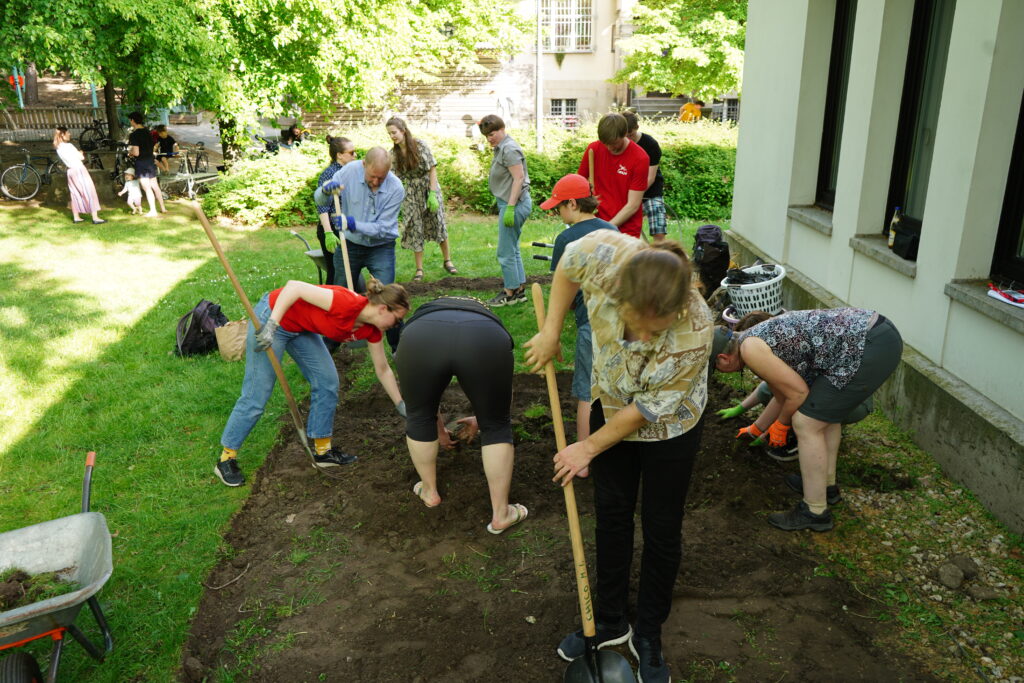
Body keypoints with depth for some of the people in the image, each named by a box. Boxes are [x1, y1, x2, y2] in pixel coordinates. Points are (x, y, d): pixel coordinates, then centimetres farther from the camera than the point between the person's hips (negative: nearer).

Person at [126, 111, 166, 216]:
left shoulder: (134, 135, -17)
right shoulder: (147, 131, 6)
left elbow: (136, 152, -22)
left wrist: (130, 152, 0)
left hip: (141, 163, -7)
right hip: (151, 160, 7)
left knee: (147, 188, -1)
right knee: (155, 186, 15)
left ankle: (153, 211, 2)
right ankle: (163, 208, 21)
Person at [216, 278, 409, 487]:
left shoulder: (370, 329, -6)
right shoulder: (347, 304, -31)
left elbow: (383, 370, 6)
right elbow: (294, 286, -30)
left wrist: (402, 406, 8)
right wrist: (270, 326, -33)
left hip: (301, 327, 8)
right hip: (273, 315, -8)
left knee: (327, 381, 3)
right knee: (256, 396, -3)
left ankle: (323, 451, 17)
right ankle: (226, 459, 12)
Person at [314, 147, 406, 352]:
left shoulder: (396, 188, -21)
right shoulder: (350, 171, -17)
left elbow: (383, 229, -22)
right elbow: (320, 201, -8)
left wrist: (353, 224, -36)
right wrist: (326, 190, -32)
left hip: (381, 248, -2)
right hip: (349, 245, 2)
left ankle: (399, 347, 8)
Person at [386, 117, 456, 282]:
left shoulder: (420, 145, -12)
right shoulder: (394, 154, -2)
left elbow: (432, 169, -12)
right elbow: (395, 178, -1)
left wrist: (432, 194, -16)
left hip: (429, 187, -2)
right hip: (411, 193, 3)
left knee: (438, 223, 5)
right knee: (414, 228, 2)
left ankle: (447, 261, 24)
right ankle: (419, 269, 10)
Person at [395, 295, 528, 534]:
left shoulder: (422, 315, 44)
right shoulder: (490, 320, 43)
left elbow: (422, 398, 48)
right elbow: (501, 396, 46)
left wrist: (438, 428, 62)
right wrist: (479, 422, 61)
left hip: (421, 337, 1)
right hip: (486, 340, 0)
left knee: (419, 416, 27)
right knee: (497, 426, 20)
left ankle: (430, 492, 43)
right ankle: (500, 514, 27)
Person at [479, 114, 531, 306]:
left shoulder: (509, 149, -14)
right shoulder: (501, 148, 16)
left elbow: (519, 178, -21)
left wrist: (510, 207, -24)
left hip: (514, 204, -10)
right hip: (508, 203, 10)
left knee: (506, 252, -2)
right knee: (513, 249, 16)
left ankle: (510, 293, 8)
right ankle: (520, 289, 24)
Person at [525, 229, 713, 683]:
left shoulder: (694, 333, -39)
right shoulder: (606, 254, -35)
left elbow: (650, 408, -25)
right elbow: (568, 265, -8)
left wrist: (590, 448, -12)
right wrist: (551, 331, -10)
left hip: (669, 427, -3)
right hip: (610, 405, 4)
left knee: (661, 530, 8)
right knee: (611, 513, 15)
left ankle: (648, 636, 31)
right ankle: (611, 622, 34)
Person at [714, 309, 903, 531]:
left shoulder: (749, 348, -9)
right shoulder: (759, 336, 20)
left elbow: (798, 392, -7)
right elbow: (783, 394, 33)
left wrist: (781, 423, 12)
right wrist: (757, 428, 47)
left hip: (870, 345, -10)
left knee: (807, 424, -1)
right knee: (826, 410, 27)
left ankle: (815, 513, 11)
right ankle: (826, 483, 41)